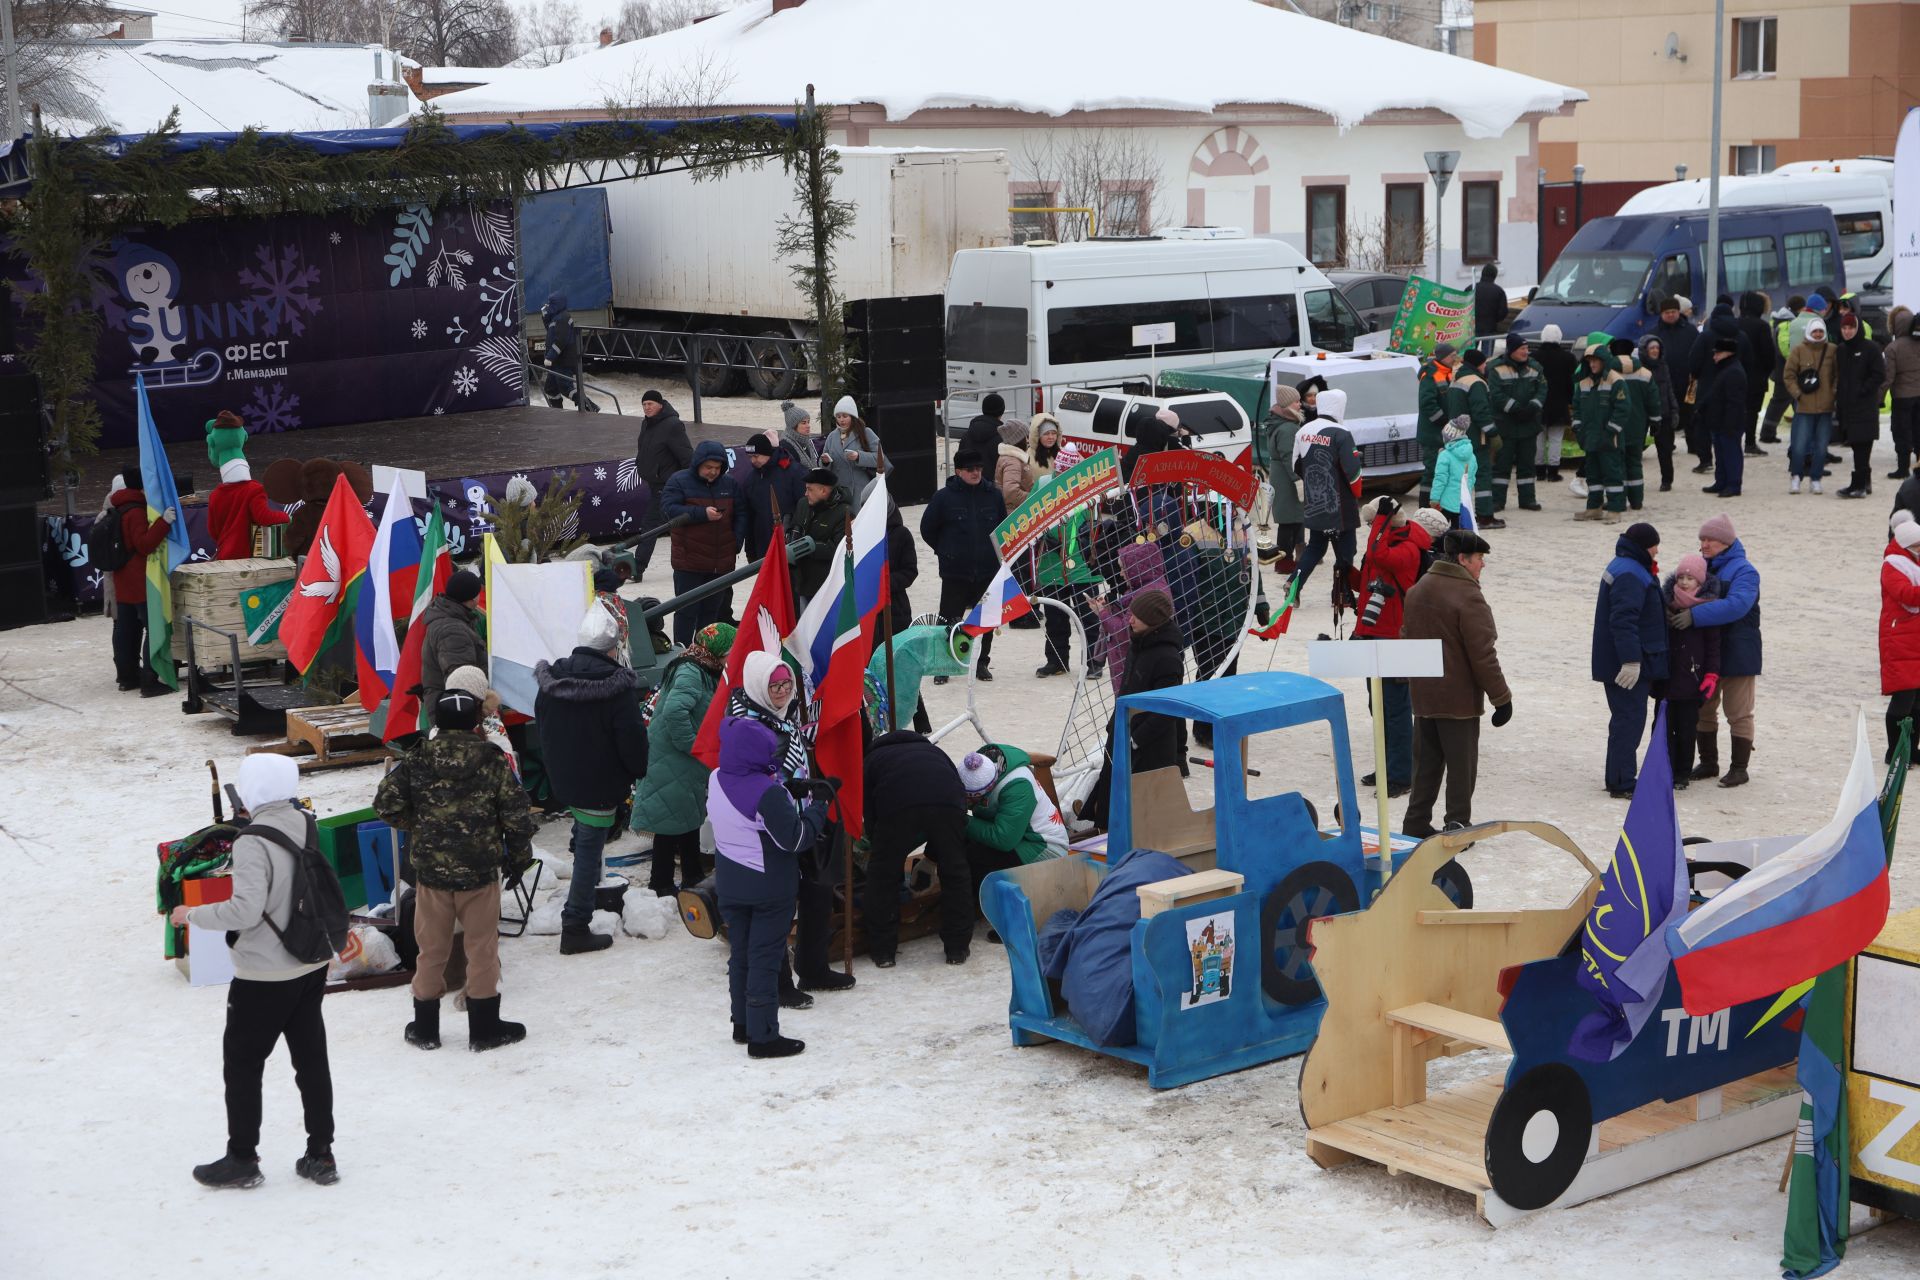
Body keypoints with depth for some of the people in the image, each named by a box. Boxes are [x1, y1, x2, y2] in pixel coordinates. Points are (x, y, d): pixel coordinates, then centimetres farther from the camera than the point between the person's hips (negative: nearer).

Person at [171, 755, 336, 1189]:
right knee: (311, 1058, 13)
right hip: (312, 966, 7)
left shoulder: (254, 842, -22)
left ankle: (242, 1158, 16)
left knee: (242, 1062, 8)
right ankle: (320, 1155, 20)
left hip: (265, 975, -7)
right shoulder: (306, 826, 0)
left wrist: (193, 915, -13)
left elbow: (246, 909, -27)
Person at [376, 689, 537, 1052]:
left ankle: (425, 1028, 23)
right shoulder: (493, 760, -7)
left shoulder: (416, 759, -5)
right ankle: (484, 1027, 17)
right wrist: (519, 857, 10)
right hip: (480, 872, -1)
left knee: (431, 949, 13)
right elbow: (516, 814, -5)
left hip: (431, 871, 1)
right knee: (482, 948, 10)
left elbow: (387, 804, -7)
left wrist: (415, 825, 13)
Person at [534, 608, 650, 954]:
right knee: (589, 853, 1)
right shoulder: (617, 686, -21)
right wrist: (640, 771, 2)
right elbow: (632, 740, -17)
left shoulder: (551, 680, -1)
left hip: (563, 779, 6)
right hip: (600, 785, -6)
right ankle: (575, 929, 4)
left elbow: (541, 729, 13)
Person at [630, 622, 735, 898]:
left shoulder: (705, 673, 10)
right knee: (671, 823, -2)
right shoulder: (690, 673, -22)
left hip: (686, 765, 10)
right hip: (671, 764, -10)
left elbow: (709, 718, 20)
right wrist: (693, 746, -26)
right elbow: (674, 711, -36)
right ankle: (662, 884, 7)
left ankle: (693, 876, 32)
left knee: (690, 818, 20)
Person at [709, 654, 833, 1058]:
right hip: (769, 887, -7)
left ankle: (743, 1024, 31)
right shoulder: (768, 792, -26)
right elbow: (795, 838, -22)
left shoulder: (717, 780, -3)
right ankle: (763, 1037, 10)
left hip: (730, 883, 7)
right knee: (765, 959, 3)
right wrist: (819, 803, -10)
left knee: (740, 952, 19)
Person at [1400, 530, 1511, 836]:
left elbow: (1406, 639, 18)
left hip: (1423, 697, 8)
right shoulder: (1468, 596, -18)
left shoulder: (1418, 590, 8)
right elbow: (1483, 656, -19)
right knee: (1461, 766, 3)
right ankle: (1458, 828, 8)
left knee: (1426, 764, 15)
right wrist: (1501, 697, -12)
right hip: (1459, 700, -8)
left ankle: (1416, 825, 18)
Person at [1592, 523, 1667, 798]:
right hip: (1629, 665, -11)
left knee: (1625, 720, 16)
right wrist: (1631, 660, -30)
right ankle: (1622, 783, -6)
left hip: (1619, 661, 11)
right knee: (1629, 721, -7)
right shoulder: (1630, 575, -19)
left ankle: (1618, 778, 23)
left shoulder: (1625, 567, 16)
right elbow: (1624, 620, -27)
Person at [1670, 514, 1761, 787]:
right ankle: (1708, 762, 26)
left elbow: (1736, 605, -29)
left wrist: (1695, 615, -37)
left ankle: (1739, 768, 10)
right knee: (1703, 709, 13)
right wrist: (1672, 610, -14)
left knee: (1738, 713, 2)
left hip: (1736, 651, -7)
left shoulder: (1743, 571, -13)